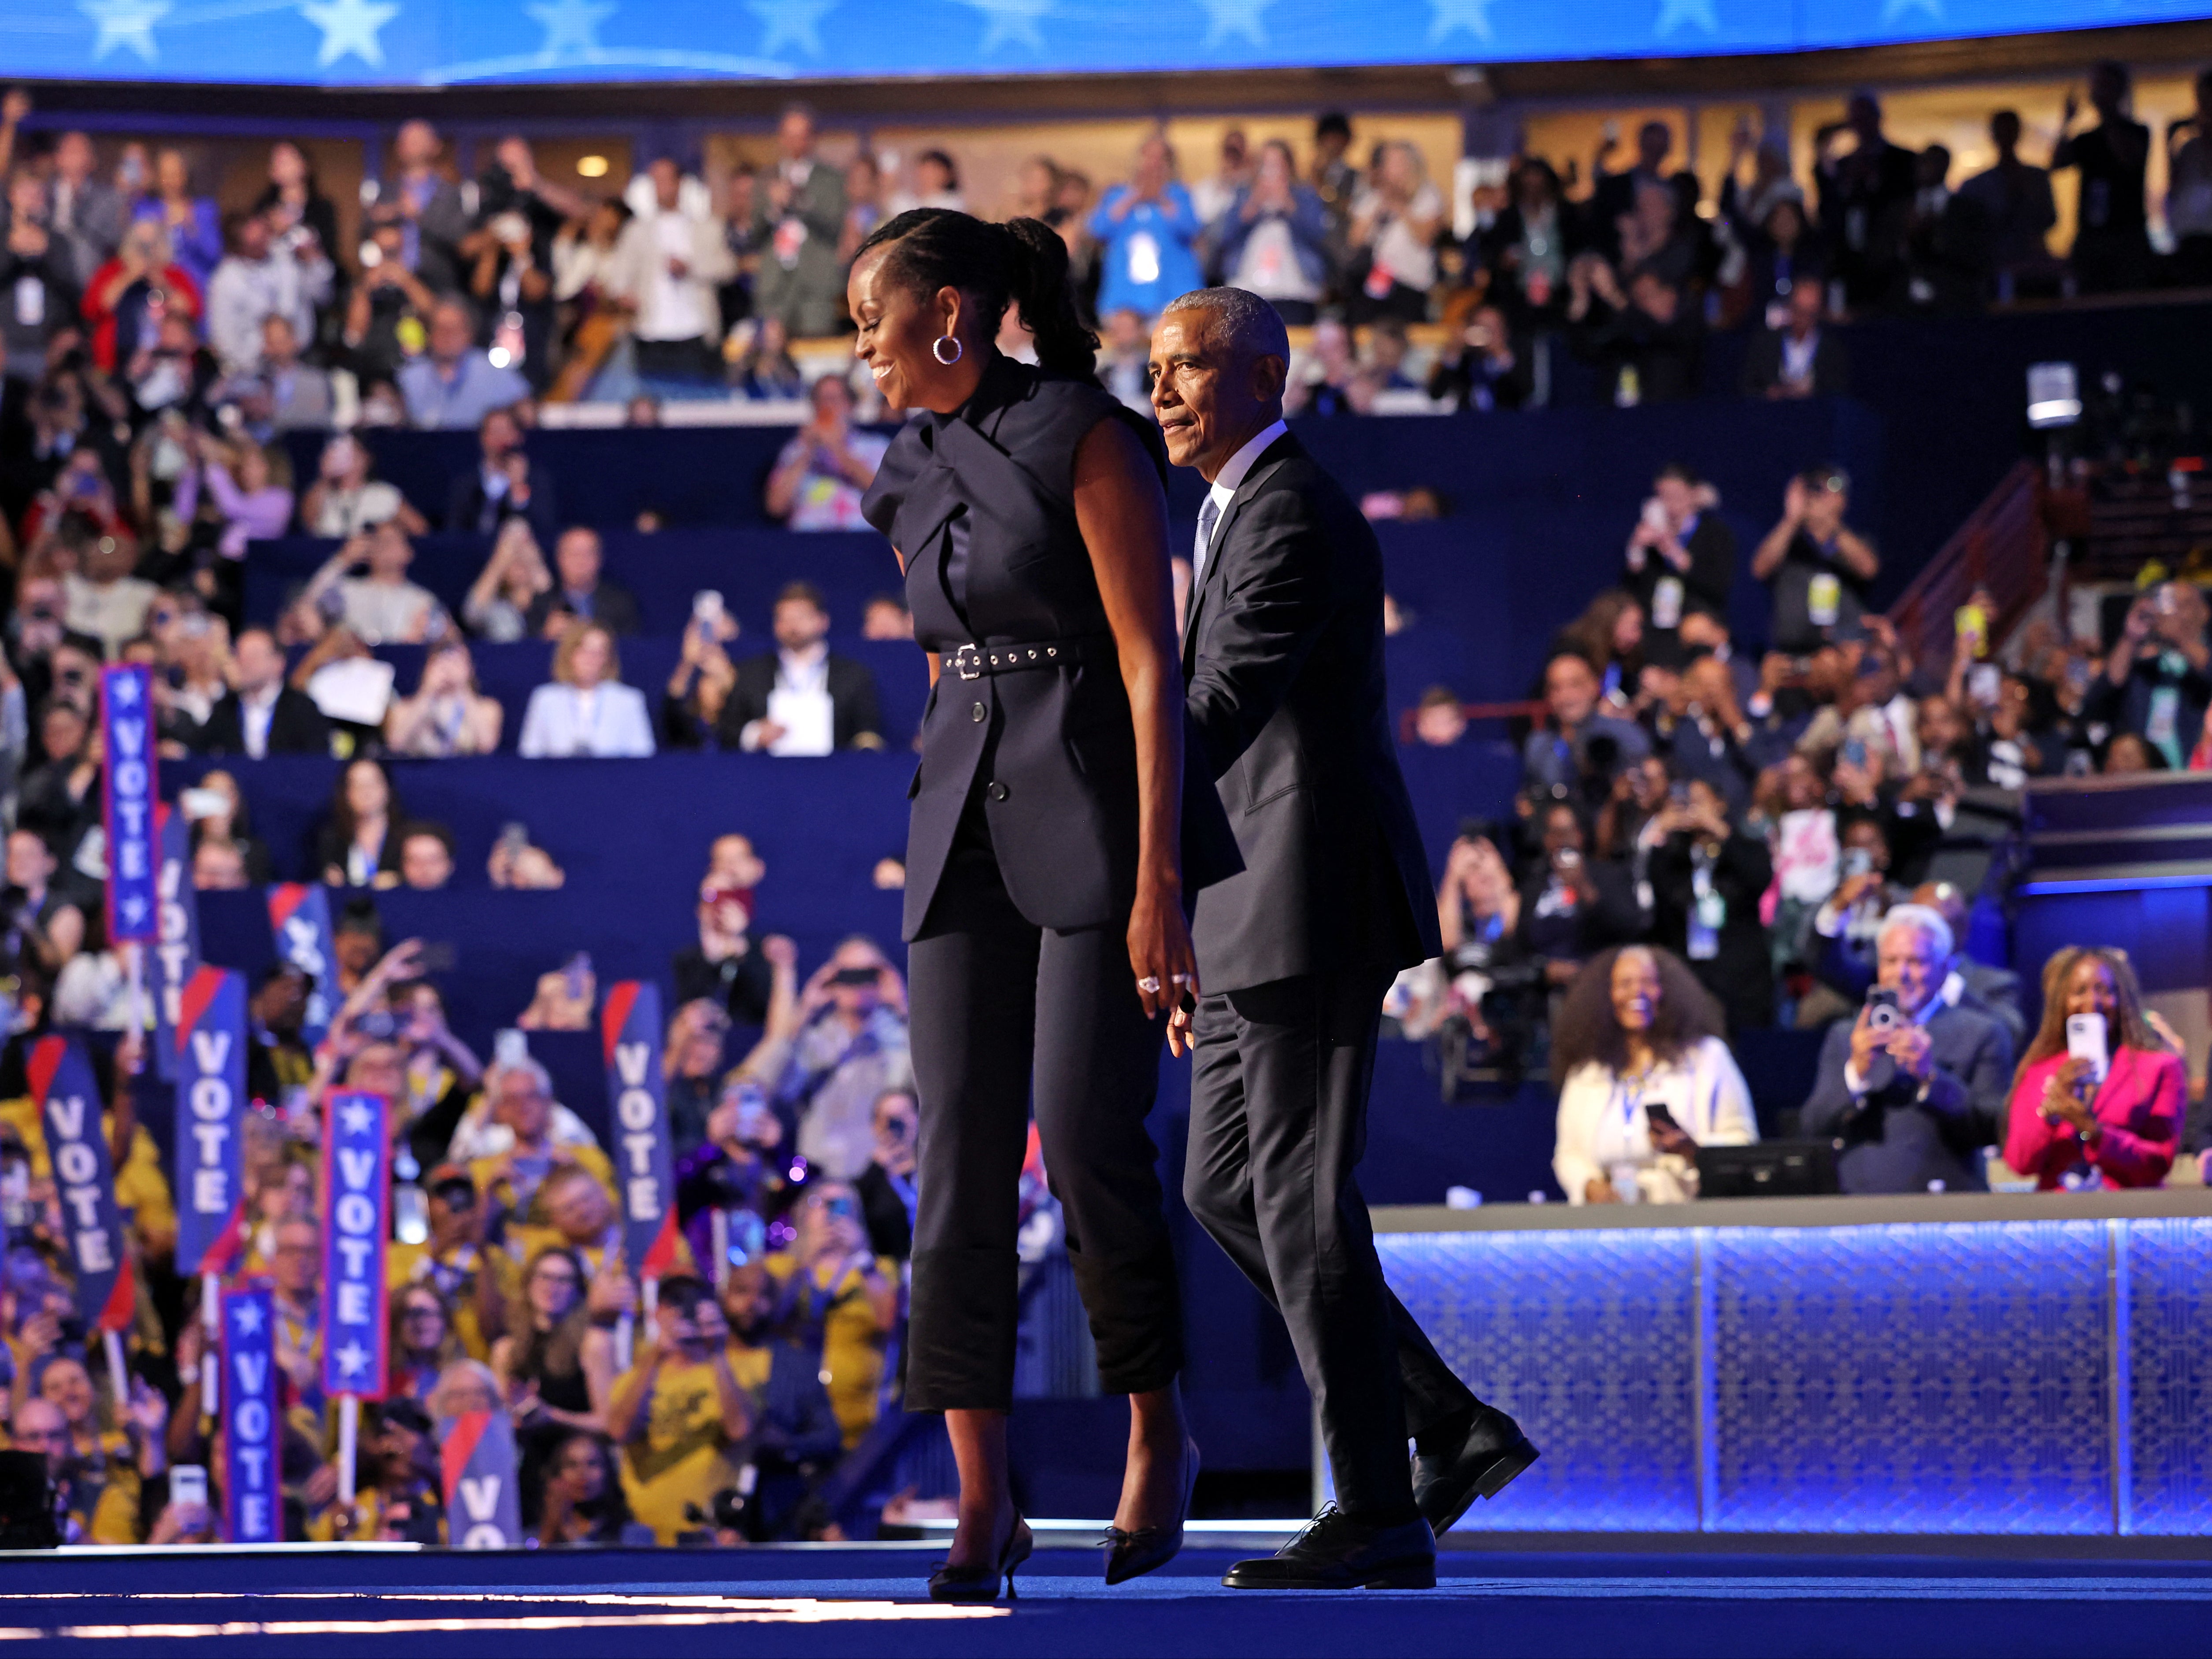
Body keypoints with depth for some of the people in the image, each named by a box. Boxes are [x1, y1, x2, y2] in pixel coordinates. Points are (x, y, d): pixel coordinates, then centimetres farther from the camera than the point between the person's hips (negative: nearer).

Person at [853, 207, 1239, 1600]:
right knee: (962, 1156, -2)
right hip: (965, 820, 7)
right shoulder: (911, 479, 13)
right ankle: (983, 1502, -2)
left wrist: (1158, 879, -18)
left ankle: (1160, 1431, 15)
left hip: (1095, 809, -7)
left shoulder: (1085, 439, -9)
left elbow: (1152, 663, -13)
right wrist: (949, 842, 20)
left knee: (1088, 1137, -9)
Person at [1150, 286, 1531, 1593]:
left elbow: (1220, 714, -20)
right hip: (1261, 909, 11)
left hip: (1320, 899, -11)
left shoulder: (1296, 518, -13)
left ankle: (1379, 1518, -3)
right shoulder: (1241, 514, 20)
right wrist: (1194, 939, 21)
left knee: (1302, 1200, -8)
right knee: (1224, 1187, 12)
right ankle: (1454, 1428, 15)